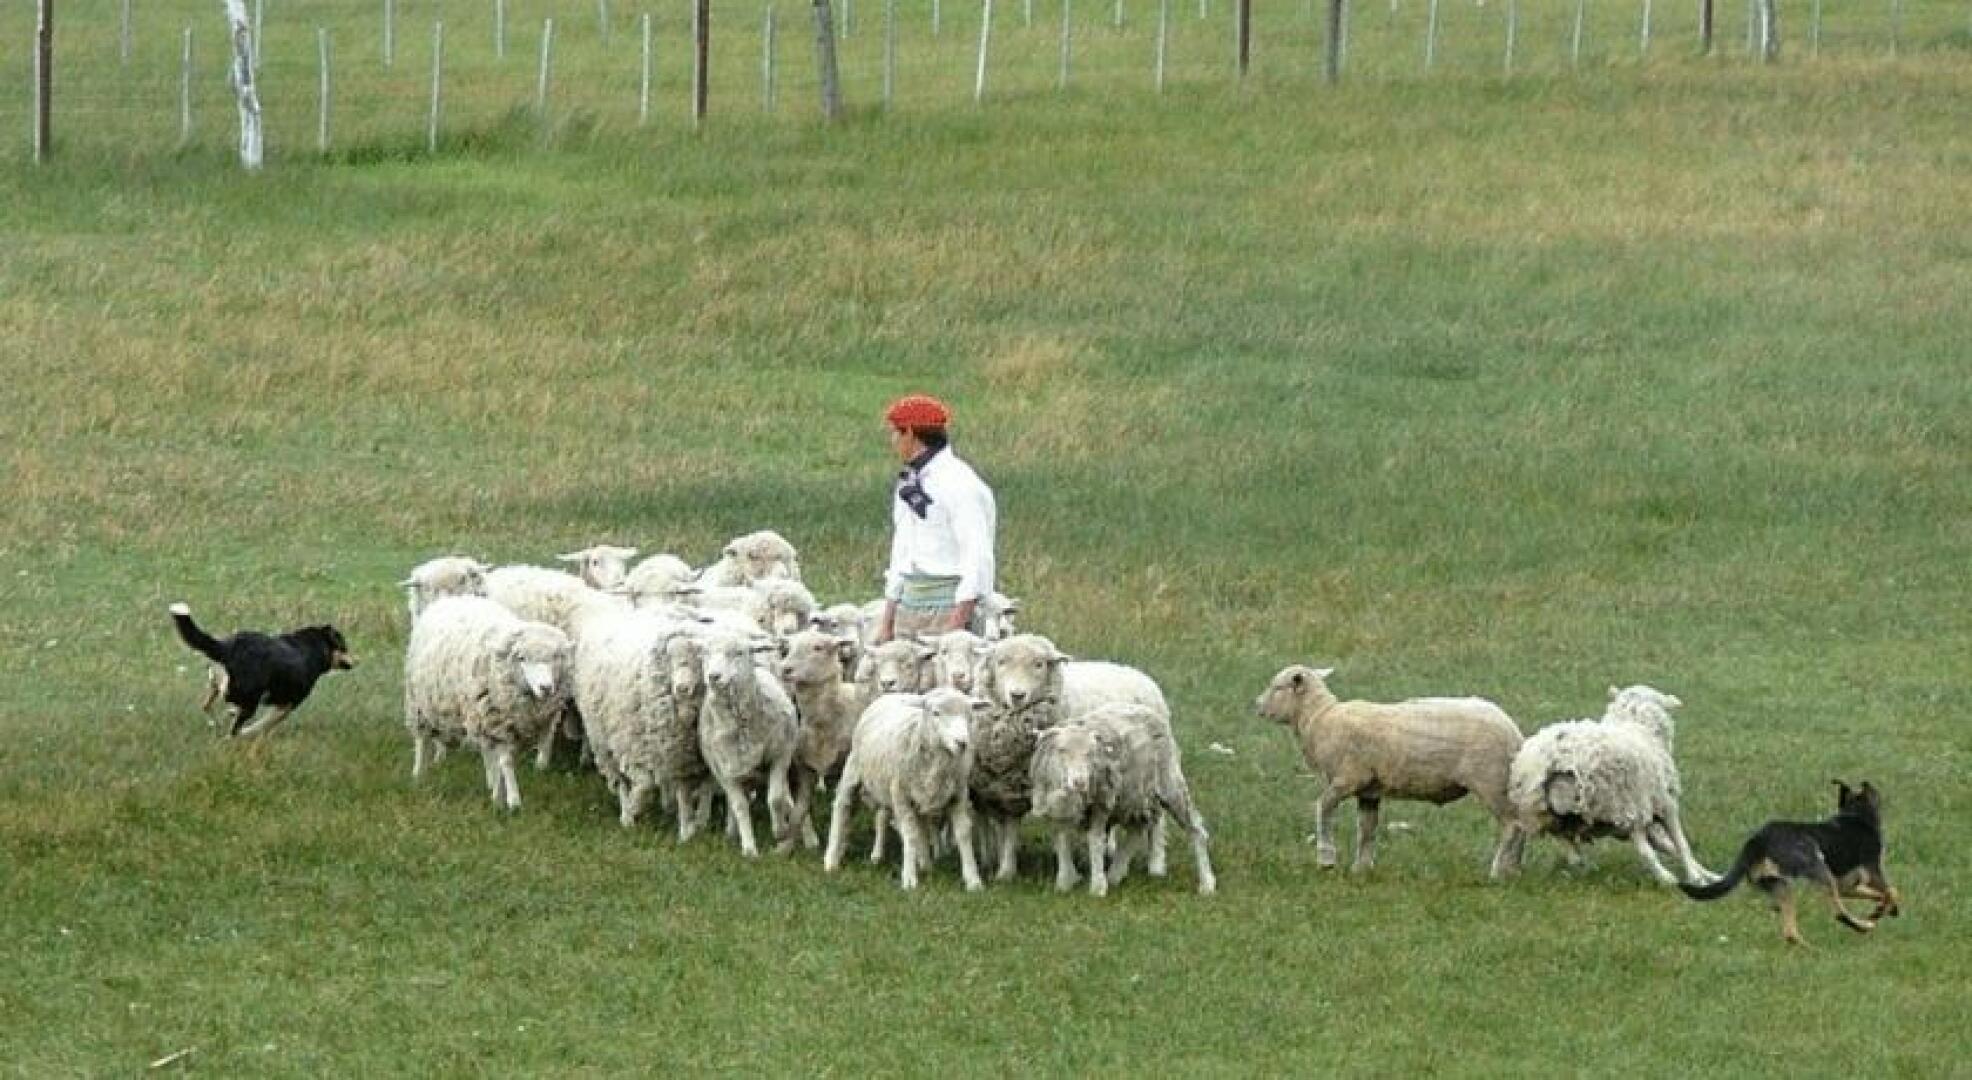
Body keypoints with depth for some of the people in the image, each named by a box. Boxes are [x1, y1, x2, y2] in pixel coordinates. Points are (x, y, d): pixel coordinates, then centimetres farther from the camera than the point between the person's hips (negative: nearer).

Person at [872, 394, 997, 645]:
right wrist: (887, 621, 19)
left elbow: (978, 560, -15)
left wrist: (957, 626, -20)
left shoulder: (959, 484, -10)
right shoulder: (906, 484, 17)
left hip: (948, 607, -8)